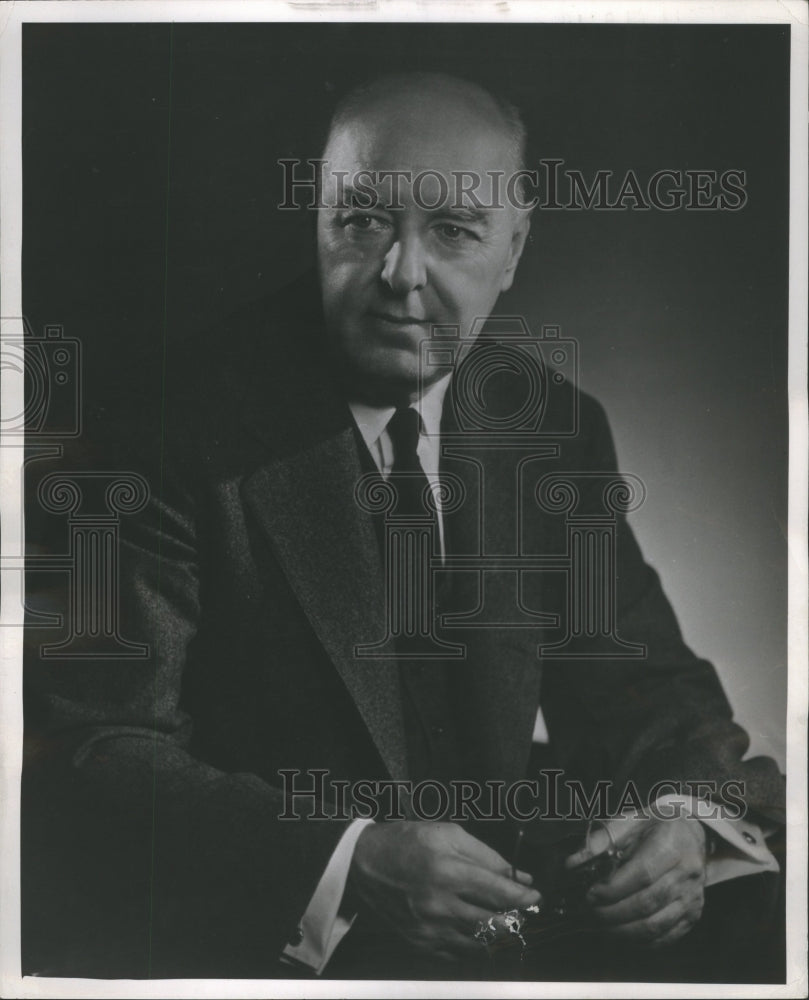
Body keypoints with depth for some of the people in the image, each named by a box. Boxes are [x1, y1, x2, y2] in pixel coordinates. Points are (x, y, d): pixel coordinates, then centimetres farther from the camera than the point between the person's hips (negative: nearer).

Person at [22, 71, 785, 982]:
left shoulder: (556, 428, 4)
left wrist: (684, 813, -14)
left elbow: (641, 683, 8)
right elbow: (98, 748, -16)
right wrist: (347, 861, -29)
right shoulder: (176, 428, -12)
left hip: (488, 916, 5)